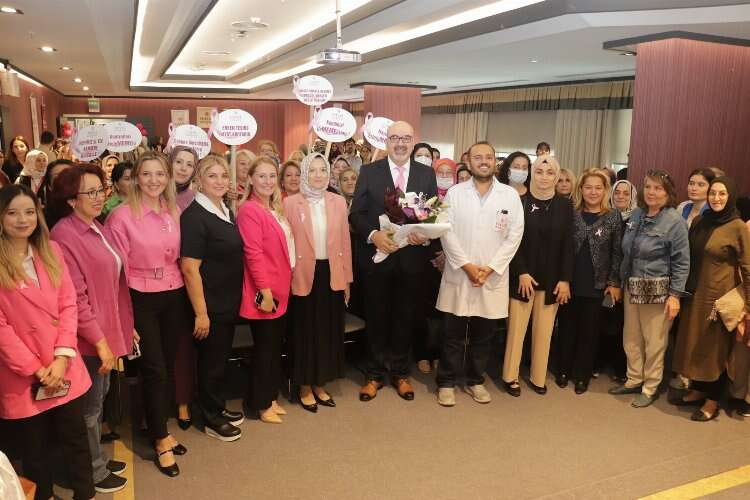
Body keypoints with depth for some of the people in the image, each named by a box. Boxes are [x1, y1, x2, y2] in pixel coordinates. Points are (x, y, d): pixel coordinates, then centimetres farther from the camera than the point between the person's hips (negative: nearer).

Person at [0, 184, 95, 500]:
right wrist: (35, 369, -13)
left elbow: (68, 304, 1)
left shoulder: (50, 251, 4)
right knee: (35, 447, 14)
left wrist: (62, 357, -10)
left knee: (75, 437, 12)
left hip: (63, 368, 3)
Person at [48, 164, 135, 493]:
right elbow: (74, 298, -21)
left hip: (105, 332, 8)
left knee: (99, 398, 21)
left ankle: (97, 458, 39)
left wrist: (124, 327, 14)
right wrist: (100, 341, -19)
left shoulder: (96, 228, 8)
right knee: (90, 406, 8)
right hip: (88, 339, -8)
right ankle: (94, 473, 27)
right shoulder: (65, 235, -19)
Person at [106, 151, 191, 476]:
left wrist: (187, 297, 8)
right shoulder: (121, 216, -11)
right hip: (142, 300, -5)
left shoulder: (175, 212, 3)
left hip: (174, 297, 5)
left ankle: (160, 429, 31)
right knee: (154, 369, 1)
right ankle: (160, 441, 17)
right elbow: (118, 269, -10)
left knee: (168, 365, 13)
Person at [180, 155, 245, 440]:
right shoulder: (194, 216, -18)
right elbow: (189, 268, -21)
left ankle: (218, 409, 37)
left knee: (221, 358, 20)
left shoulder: (227, 212, 7)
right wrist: (201, 312, -22)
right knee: (211, 361, 8)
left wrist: (235, 298, 15)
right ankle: (211, 419, 25)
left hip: (229, 302, 8)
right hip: (210, 306, -8)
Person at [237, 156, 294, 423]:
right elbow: (254, 254, -20)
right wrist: (265, 290, -22)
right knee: (264, 347, 4)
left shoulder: (275, 209, 13)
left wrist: (281, 286, 12)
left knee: (275, 346, 16)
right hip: (264, 293, -9)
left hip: (280, 290, 9)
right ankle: (260, 404, 19)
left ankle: (270, 398, 30)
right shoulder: (249, 211, -16)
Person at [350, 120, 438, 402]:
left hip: (411, 258, 2)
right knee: (377, 317, 10)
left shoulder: (427, 174, 5)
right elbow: (356, 214, -3)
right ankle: (375, 374, 26)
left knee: (404, 317, 13)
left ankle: (400, 373, 30)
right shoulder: (369, 173, -1)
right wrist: (373, 234, -20)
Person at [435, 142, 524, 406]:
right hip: (459, 274, -1)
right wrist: (466, 265, -11)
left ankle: (475, 381, 26)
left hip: (493, 277, 1)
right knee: (454, 333, 5)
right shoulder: (455, 193, 3)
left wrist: (490, 268, -9)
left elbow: (514, 235, 0)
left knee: (483, 334, 10)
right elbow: (447, 232, -3)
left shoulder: (510, 195, 4)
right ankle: (446, 382, 17)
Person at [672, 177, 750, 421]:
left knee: (716, 346, 6)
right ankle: (698, 389, 32)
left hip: (720, 296, -6)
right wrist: (684, 289, 9)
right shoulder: (699, 222, 5)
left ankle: (713, 400, 21)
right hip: (695, 292, 6)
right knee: (694, 343, 14)